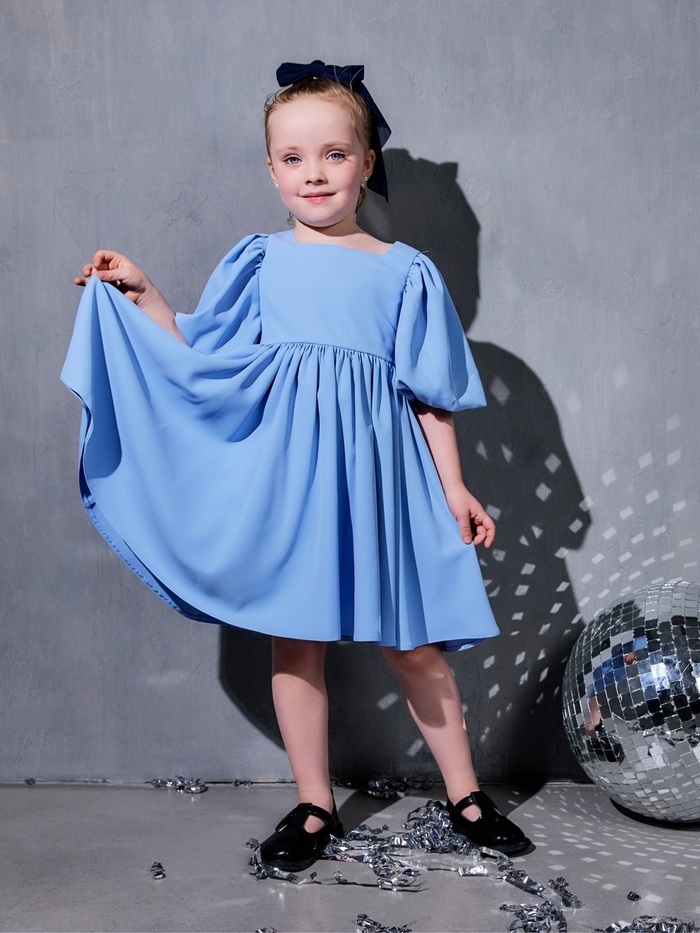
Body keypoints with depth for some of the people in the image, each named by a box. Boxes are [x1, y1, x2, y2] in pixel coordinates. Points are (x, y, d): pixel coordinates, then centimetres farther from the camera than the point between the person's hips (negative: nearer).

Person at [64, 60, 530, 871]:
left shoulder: (403, 272, 4)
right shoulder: (258, 264, 7)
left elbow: (429, 394, 6)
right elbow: (204, 362, 10)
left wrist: (454, 488, 3)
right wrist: (141, 295, 4)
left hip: (376, 474, -1)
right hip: (286, 475, 1)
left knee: (414, 645, 6)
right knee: (296, 640, 8)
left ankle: (464, 795, 25)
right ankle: (314, 806, 25)